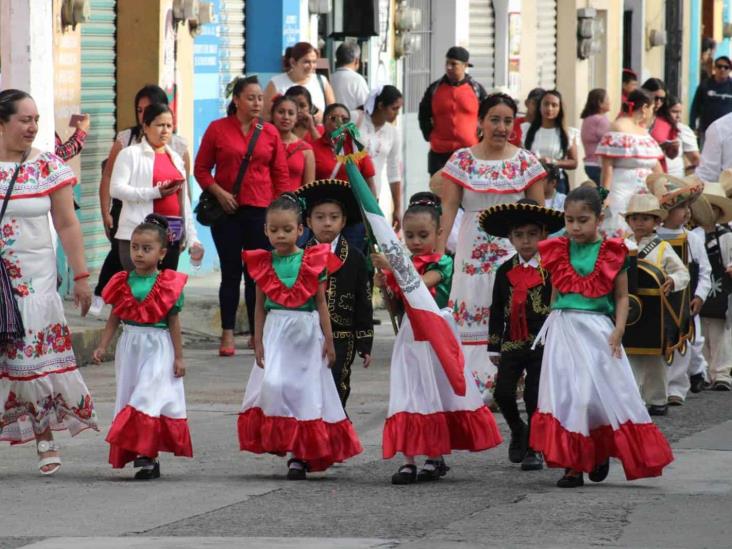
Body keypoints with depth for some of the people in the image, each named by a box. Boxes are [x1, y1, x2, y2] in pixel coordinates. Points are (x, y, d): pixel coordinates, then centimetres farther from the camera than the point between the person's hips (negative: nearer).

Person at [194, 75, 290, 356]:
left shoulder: (270, 133, 6)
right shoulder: (217, 129, 1)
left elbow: (281, 174, 9)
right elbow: (201, 169, 4)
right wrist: (218, 192, -10)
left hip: (261, 211, 1)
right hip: (227, 211, -1)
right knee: (231, 272, 1)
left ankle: (257, 333, 10)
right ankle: (227, 335, 4)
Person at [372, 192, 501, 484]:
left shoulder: (442, 262, -7)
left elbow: (419, 285, -24)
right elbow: (396, 305, 13)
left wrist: (391, 267, -31)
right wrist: (385, 286, -5)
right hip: (410, 334, 4)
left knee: (436, 392, 4)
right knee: (409, 395, -2)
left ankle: (435, 457, 14)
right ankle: (409, 459, -4)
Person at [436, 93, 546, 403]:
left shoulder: (525, 162, 6)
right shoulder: (462, 161, 4)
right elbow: (448, 209, 2)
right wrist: (437, 253, -5)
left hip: (515, 250, 0)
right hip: (473, 251, 0)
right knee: (470, 312, -5)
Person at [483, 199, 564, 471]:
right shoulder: (505, 272, 6)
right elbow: (497, 311, 11)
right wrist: (494, 346, 9)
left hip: (542, 344, -3)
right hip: (512, 344, 3)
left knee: (535, 396, -2)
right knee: (503, 392, -5)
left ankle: (533, 448, 10)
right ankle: (518, 431, 23)